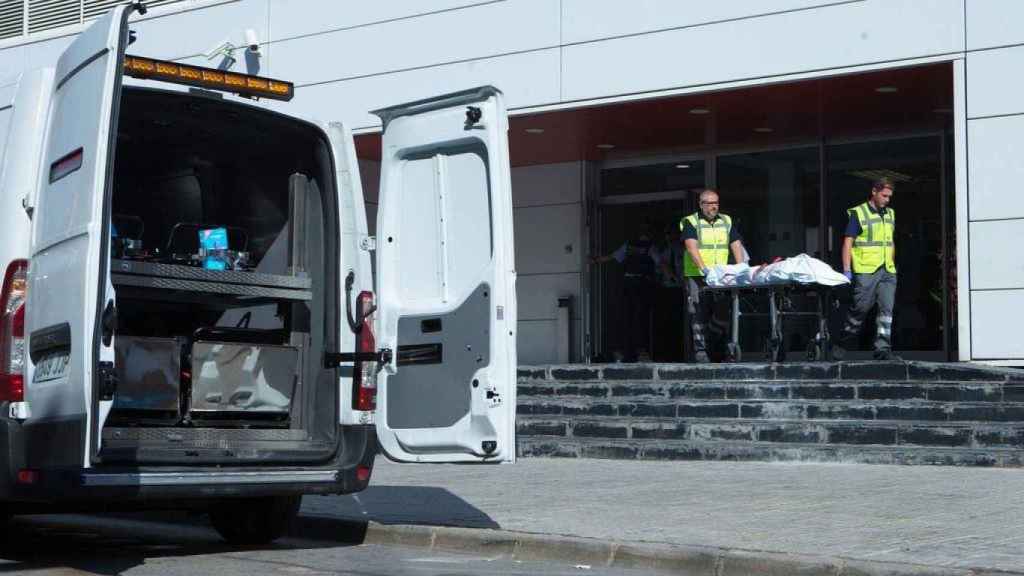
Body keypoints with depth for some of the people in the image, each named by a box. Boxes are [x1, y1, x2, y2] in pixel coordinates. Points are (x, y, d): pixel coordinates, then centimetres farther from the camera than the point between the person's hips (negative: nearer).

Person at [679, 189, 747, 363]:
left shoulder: (726, 221, 14)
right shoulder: (691, 223, -1)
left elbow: (736, 245, 8)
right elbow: (691, 247, -16)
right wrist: (704, 268, -30)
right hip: (697, 277, -4)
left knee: (721, 314, 5)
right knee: (699, 314, -7)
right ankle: (700, 350, -5)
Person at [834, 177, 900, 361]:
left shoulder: (890, 214, 18)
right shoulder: (858, 213, -1)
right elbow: (848, 242, -5)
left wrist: (893, 266, 19)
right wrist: (846, 270, -11)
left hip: (887, 272, 6)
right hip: (865, 271, -6)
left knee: (887, 309, -2)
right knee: (860, 308, -3)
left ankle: (882, 349, 0)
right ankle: (843, 344, 13)